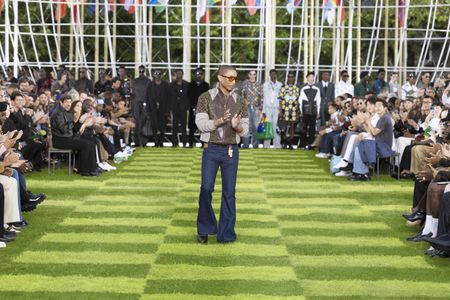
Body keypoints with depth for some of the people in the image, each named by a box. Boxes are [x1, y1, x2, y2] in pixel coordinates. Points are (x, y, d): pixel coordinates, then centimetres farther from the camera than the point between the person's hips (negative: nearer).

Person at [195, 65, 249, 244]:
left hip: (231, 150, 2)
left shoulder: (239, 101, 5)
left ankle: (226, 234, 12)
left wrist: (237, 126, -20)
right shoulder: (206, 98, -2)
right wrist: (219, 121, -24)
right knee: (206, 188, -8)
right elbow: (201, 124, -9)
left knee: (229, 192, 3)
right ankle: (204, 228, 11)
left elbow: (245, 130, 3)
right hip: (211, 149, -2)